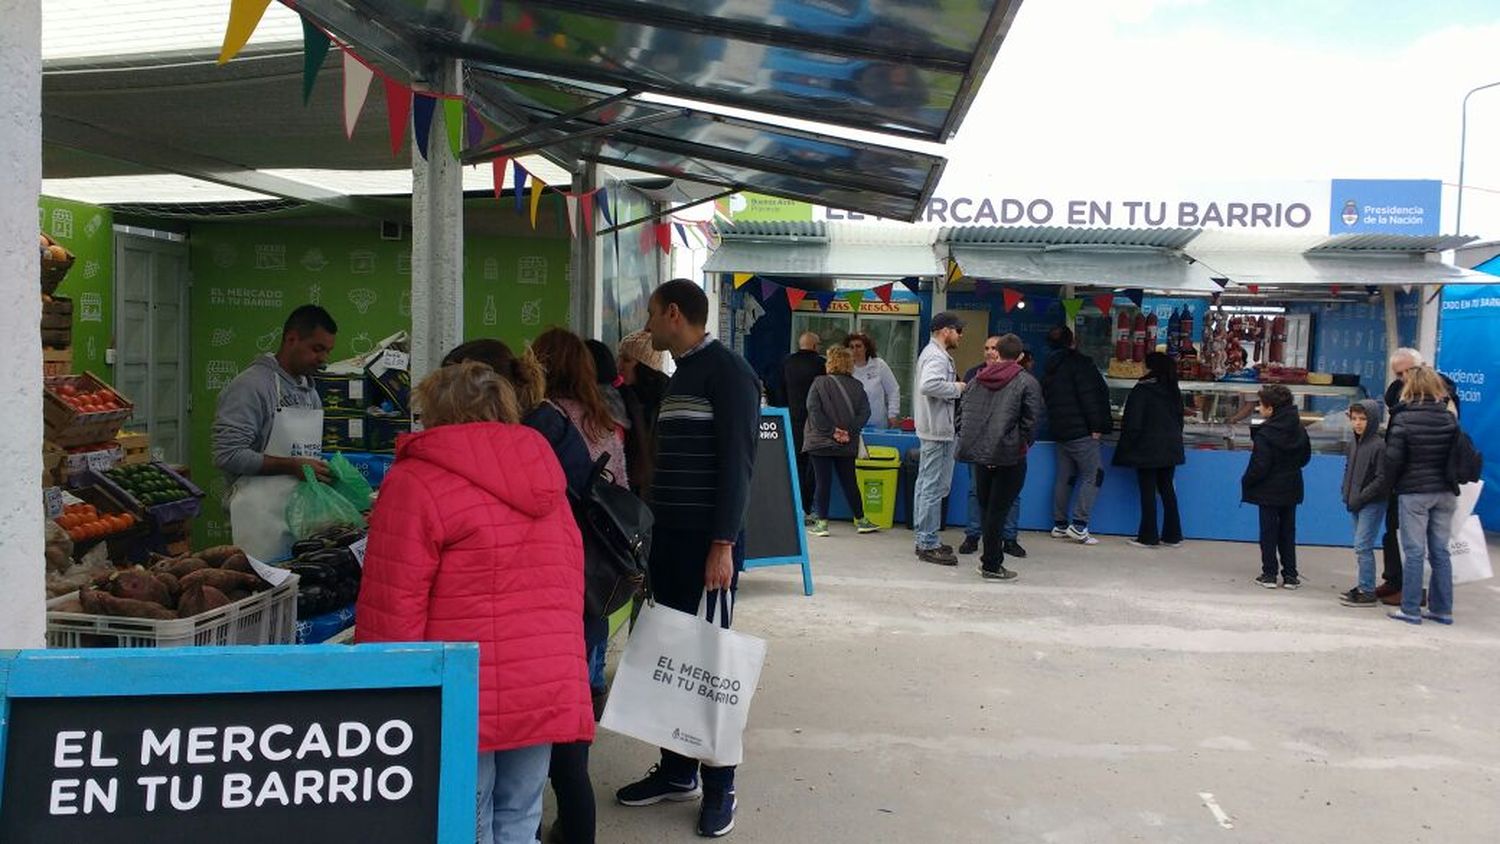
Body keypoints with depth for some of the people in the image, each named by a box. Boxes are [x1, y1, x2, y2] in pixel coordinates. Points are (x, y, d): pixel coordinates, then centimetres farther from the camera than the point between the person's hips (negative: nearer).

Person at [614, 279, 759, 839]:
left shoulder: (728, 371, -11)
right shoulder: (679, 376, 17)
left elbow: (736, 464, -18)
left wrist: (722, 545, -22)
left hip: (707, 541, -8)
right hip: (669, 538, 8)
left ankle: (719, 787, 10)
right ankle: (678, 771, 24)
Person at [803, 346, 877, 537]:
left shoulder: (820, 383, -7)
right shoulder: (857, 386, 3)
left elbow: (813, 410, -14)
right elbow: (864, 412, -2)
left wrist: (831, 430, -11)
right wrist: (849, 432, -5)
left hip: (821, 442, -3)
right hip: (848, 445, 3)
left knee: (822, 483, 2)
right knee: (849, 482, 13)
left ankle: (822, 522, 3)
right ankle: (860, 520, 21)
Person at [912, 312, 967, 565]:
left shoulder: (932, 353, 18)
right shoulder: (938, 357, -16)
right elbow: (929, 385, -33)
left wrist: (953, 385, 8)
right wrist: (957, 388, -20)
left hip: (932, 429, 11)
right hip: (938, 431, -11)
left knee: (925, 484, 15)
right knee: (934, 487, -8)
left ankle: (923, 539, 23)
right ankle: (929, 545, -4)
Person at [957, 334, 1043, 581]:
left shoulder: (979, 378, 10)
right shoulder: (1027, 382, -5)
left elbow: (963, 410, 10)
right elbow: (1031, 421, -9)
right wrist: (1024, 444, 5)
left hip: (979, 451, 5)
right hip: (1009, 455, -5)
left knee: (986, 507, 16)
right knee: (998, 509, -1)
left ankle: (990, 558, 23)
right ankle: (992, 566, 4)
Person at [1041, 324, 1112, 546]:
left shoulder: (1050, 369, 15)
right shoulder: (1078, 362, -10)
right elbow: (1089, 396, -17)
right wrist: (1096, 426, -15)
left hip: (1060, 430, 9)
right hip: (1080, 430, -8)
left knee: (1065, 477, 13)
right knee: (1094, 474, -5)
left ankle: (1060, 525, 15)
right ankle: (1079, 525, -11)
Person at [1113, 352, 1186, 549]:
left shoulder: (1141, 390, -13)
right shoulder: (1173, 390, 8)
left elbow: (1132, 423, -14)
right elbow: (1180, 419, 16)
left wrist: (1127, 449, -7)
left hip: (1147, 450, -6)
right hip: (1170, 449, 6)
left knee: (1148, 492, -1)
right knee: (1167, 489, 12)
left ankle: (1148, 536, 2)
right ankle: (1172, 535, 15)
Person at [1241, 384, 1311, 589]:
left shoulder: (1265, 434, -19)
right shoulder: (1298, 430, 1)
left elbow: (1259, 466, -20)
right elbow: (1305, 457, 12)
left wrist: (1246, 482, -6)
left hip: (1269, 490, -6)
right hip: (1291, 488, 6)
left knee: (1268, 532, 4)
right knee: (1288, 531, 13)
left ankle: (1269, 574, 7)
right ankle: (1290, 575, 16)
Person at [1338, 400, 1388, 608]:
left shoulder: (1379, 445, -14)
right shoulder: (1354, 444, 10)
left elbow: (1381, 479, -17)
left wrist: (1360, 498, -17)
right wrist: (1347, 494, 6)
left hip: (1372, 504, -8)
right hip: (1356, 503, 8)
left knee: (1362, 546, -8)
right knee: (1361, 546, 13)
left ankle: (1367, 592, -3)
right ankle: (1363, 586, 22)